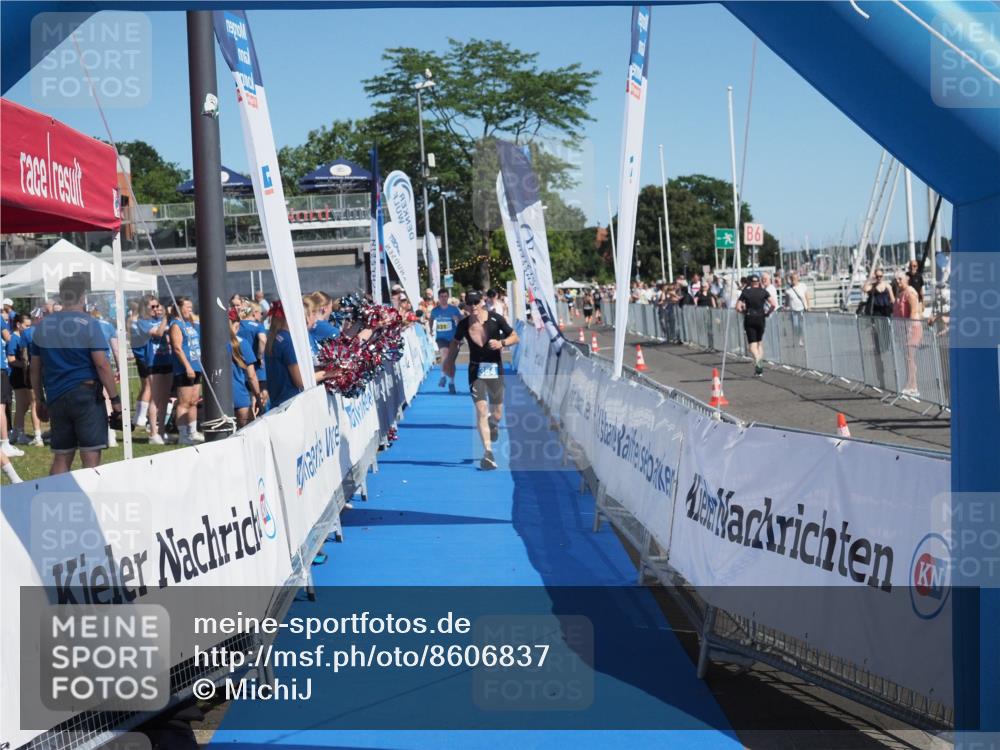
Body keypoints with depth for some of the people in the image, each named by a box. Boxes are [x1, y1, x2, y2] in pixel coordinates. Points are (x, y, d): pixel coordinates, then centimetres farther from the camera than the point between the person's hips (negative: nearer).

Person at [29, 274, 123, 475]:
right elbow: (102, 364, -12)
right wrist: (115, 399, -8)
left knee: (61, 458, 11)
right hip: (87, 396, -5)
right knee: (91, 457, -4)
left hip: (56, 398, 5)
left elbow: (35, 369, 13)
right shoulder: (88, 324, -6)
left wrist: (40, 401, 21)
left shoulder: (43, 325, 9)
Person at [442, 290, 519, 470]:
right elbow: (455, 342, 16)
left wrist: (502, 343, -17)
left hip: (495, 369, 0)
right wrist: (449, 362, 16)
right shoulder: (464, 325, -3)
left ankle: (493, 423, 47)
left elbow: (515, 337, 1)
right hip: (476, 371, 0)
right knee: (481, 411, -14)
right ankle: (488, 452, -12)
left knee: (497, 416, 7)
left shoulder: (495, 319, -8)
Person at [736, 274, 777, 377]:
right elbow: (773, 304, -10)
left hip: (749, 319, -1)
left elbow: (738, 308, -4)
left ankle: (757, 360, -29)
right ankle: (760, 362, 9)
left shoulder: (745, 292, 0)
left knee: (752, 343, -3)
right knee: (759, 342, 16)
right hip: (760, 318, 1)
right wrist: (767, 313, 4)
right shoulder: (764, 292, 1)